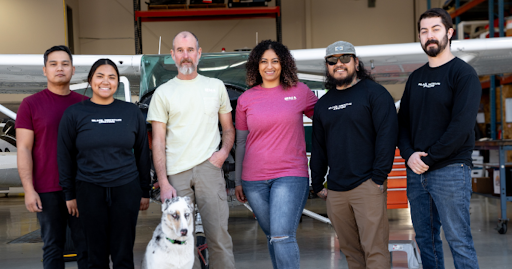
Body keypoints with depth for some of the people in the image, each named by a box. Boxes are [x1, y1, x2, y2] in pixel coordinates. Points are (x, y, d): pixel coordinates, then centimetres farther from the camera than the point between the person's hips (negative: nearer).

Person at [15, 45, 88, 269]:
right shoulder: (31, 104, 2)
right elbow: (24, 149, -1)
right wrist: (29, 189, -8)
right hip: (47, 191, -2)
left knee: (87, 245, 5)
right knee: (53, 247, 7)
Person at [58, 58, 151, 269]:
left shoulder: (132, 112, 5)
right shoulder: (74, 114, 2)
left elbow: (142, 154, 8)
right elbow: (65, 156, 6)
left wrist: (145, 192, 8)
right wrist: (70, 194, 4)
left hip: (126, 189, 1)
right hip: (89, 191, 0)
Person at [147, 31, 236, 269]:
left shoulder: (216, 86, 14)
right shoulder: (163, 93, 9)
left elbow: (228, 128, 19)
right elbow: (158, 141, 4)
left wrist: (224, 151, -2)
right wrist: (163, 183, -5)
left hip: (208, 168, 0)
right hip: (176, 173, 0)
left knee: (218, 236, -5)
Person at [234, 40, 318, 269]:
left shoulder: (299, 91, 2)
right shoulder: (246, 99, 6)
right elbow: (241, 141, 11)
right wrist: (238, 181, 12)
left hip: (290, 175, -2)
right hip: (254, 180, 3)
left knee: (282, 236, -13)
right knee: (272, 236, 12)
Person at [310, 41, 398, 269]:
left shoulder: (374, 92, -1)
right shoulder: (323, 103, 17)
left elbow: (387, 134, -8)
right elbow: (318, 146, 21)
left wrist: (379, 177, -14)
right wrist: (317, 185, 17)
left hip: (367, 186, -5)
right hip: (335, 190, 5)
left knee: (374, 250, -6)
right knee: (350, 250, 9)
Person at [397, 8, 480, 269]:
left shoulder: (463, 73, -4)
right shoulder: (415, 78, 15)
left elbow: (461, 126, -14)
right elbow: (402, 122, 13)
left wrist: (428, 158, -14)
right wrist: (409, 155, -5)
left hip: (450, 170, -6)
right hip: (416, 170, 6)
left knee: (459, 241, -3)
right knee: (425, 238, 11)